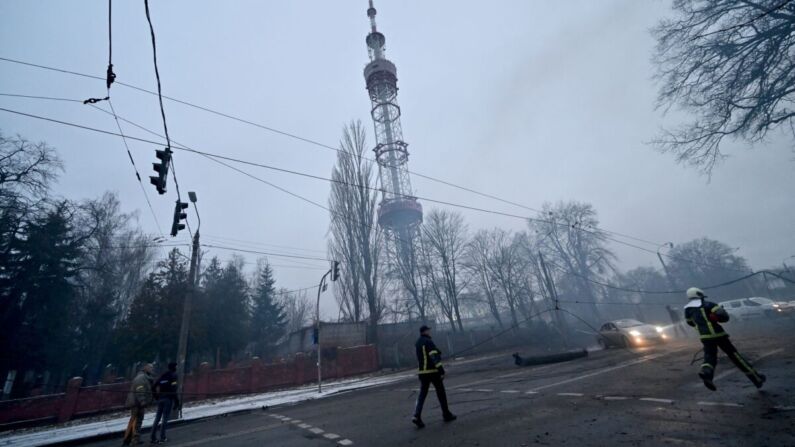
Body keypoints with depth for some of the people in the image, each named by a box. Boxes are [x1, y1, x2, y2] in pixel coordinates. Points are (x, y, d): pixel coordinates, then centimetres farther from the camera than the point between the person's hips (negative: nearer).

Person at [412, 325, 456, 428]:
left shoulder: (417, 343, 11)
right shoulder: (428, 342, -15)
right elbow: (434, 357, -23)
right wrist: (441, 370, -24)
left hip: (422, 372, 7)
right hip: (433, 371, -7)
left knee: (422, 394, 6)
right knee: (441, 392, 10)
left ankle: (417, 416, -8)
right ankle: (446, 414, 21)